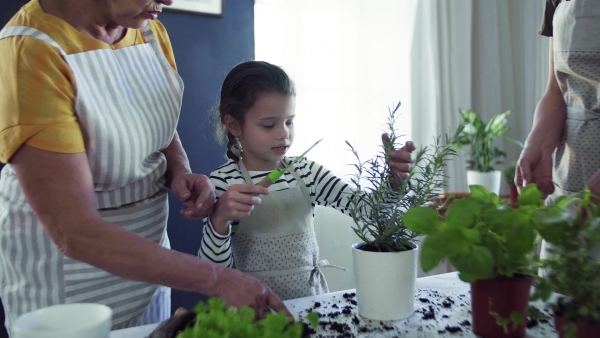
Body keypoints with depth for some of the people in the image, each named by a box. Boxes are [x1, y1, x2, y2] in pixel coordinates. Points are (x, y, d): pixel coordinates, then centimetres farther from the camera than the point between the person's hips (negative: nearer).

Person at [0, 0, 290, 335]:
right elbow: (74, 232, -29)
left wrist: (180, 173, -9)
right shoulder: (30, 53, -25)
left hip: (149, 240, 7)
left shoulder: (152, 32, -3)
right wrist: (216, 279, -30)